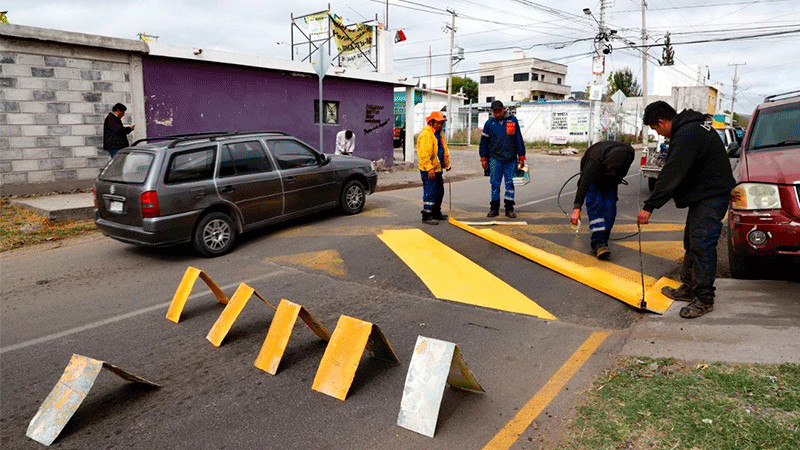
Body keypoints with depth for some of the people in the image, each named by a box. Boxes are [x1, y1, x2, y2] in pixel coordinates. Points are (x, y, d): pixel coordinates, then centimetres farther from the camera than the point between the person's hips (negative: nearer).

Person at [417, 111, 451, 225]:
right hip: (428, 170, -10)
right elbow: (424, 154, -23)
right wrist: (429, 168, -27)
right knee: (430, 192, -9)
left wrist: (447, 163, 25)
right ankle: (427, 215, -3)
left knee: (439, 191, 17)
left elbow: (444, 150, 26)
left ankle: (436, 212, 31)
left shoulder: (439, 133, 15)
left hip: (437, 168, 10)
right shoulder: (426, 134, -17)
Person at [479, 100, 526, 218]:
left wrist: (521, 157, 7)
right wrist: (483, 158, 7)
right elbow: (484, 141, 10)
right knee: (495, 184, 2)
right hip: (495, 159, 0)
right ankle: (494, 208, 12)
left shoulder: (513, 120, 5)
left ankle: (509, 208, 9)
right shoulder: (489, 123, 6)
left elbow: (519, 139, 8)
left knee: (510, 183, 2)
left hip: (511, 159, 0)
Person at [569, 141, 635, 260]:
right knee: (595, 204, -23)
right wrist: (577, 208, -57)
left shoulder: (629, 153, -30)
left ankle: (602, 241, -2)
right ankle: (598, 242, -27)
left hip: (611, 179, 4)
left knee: (610, 207, -11)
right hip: (592, 175, -4)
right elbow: (584, 183, -50)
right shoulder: (596, 159, -44)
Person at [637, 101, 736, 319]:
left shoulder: (687, 134, -22)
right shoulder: (691, 127, 12)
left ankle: (704, 300, -1)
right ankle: (689, 288, 27)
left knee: (702, 245, -8)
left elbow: (671, 175, -26)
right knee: (691, 242, 16)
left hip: (711, 196, -11)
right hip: (702, 195, 11)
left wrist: (649, 206, -24)